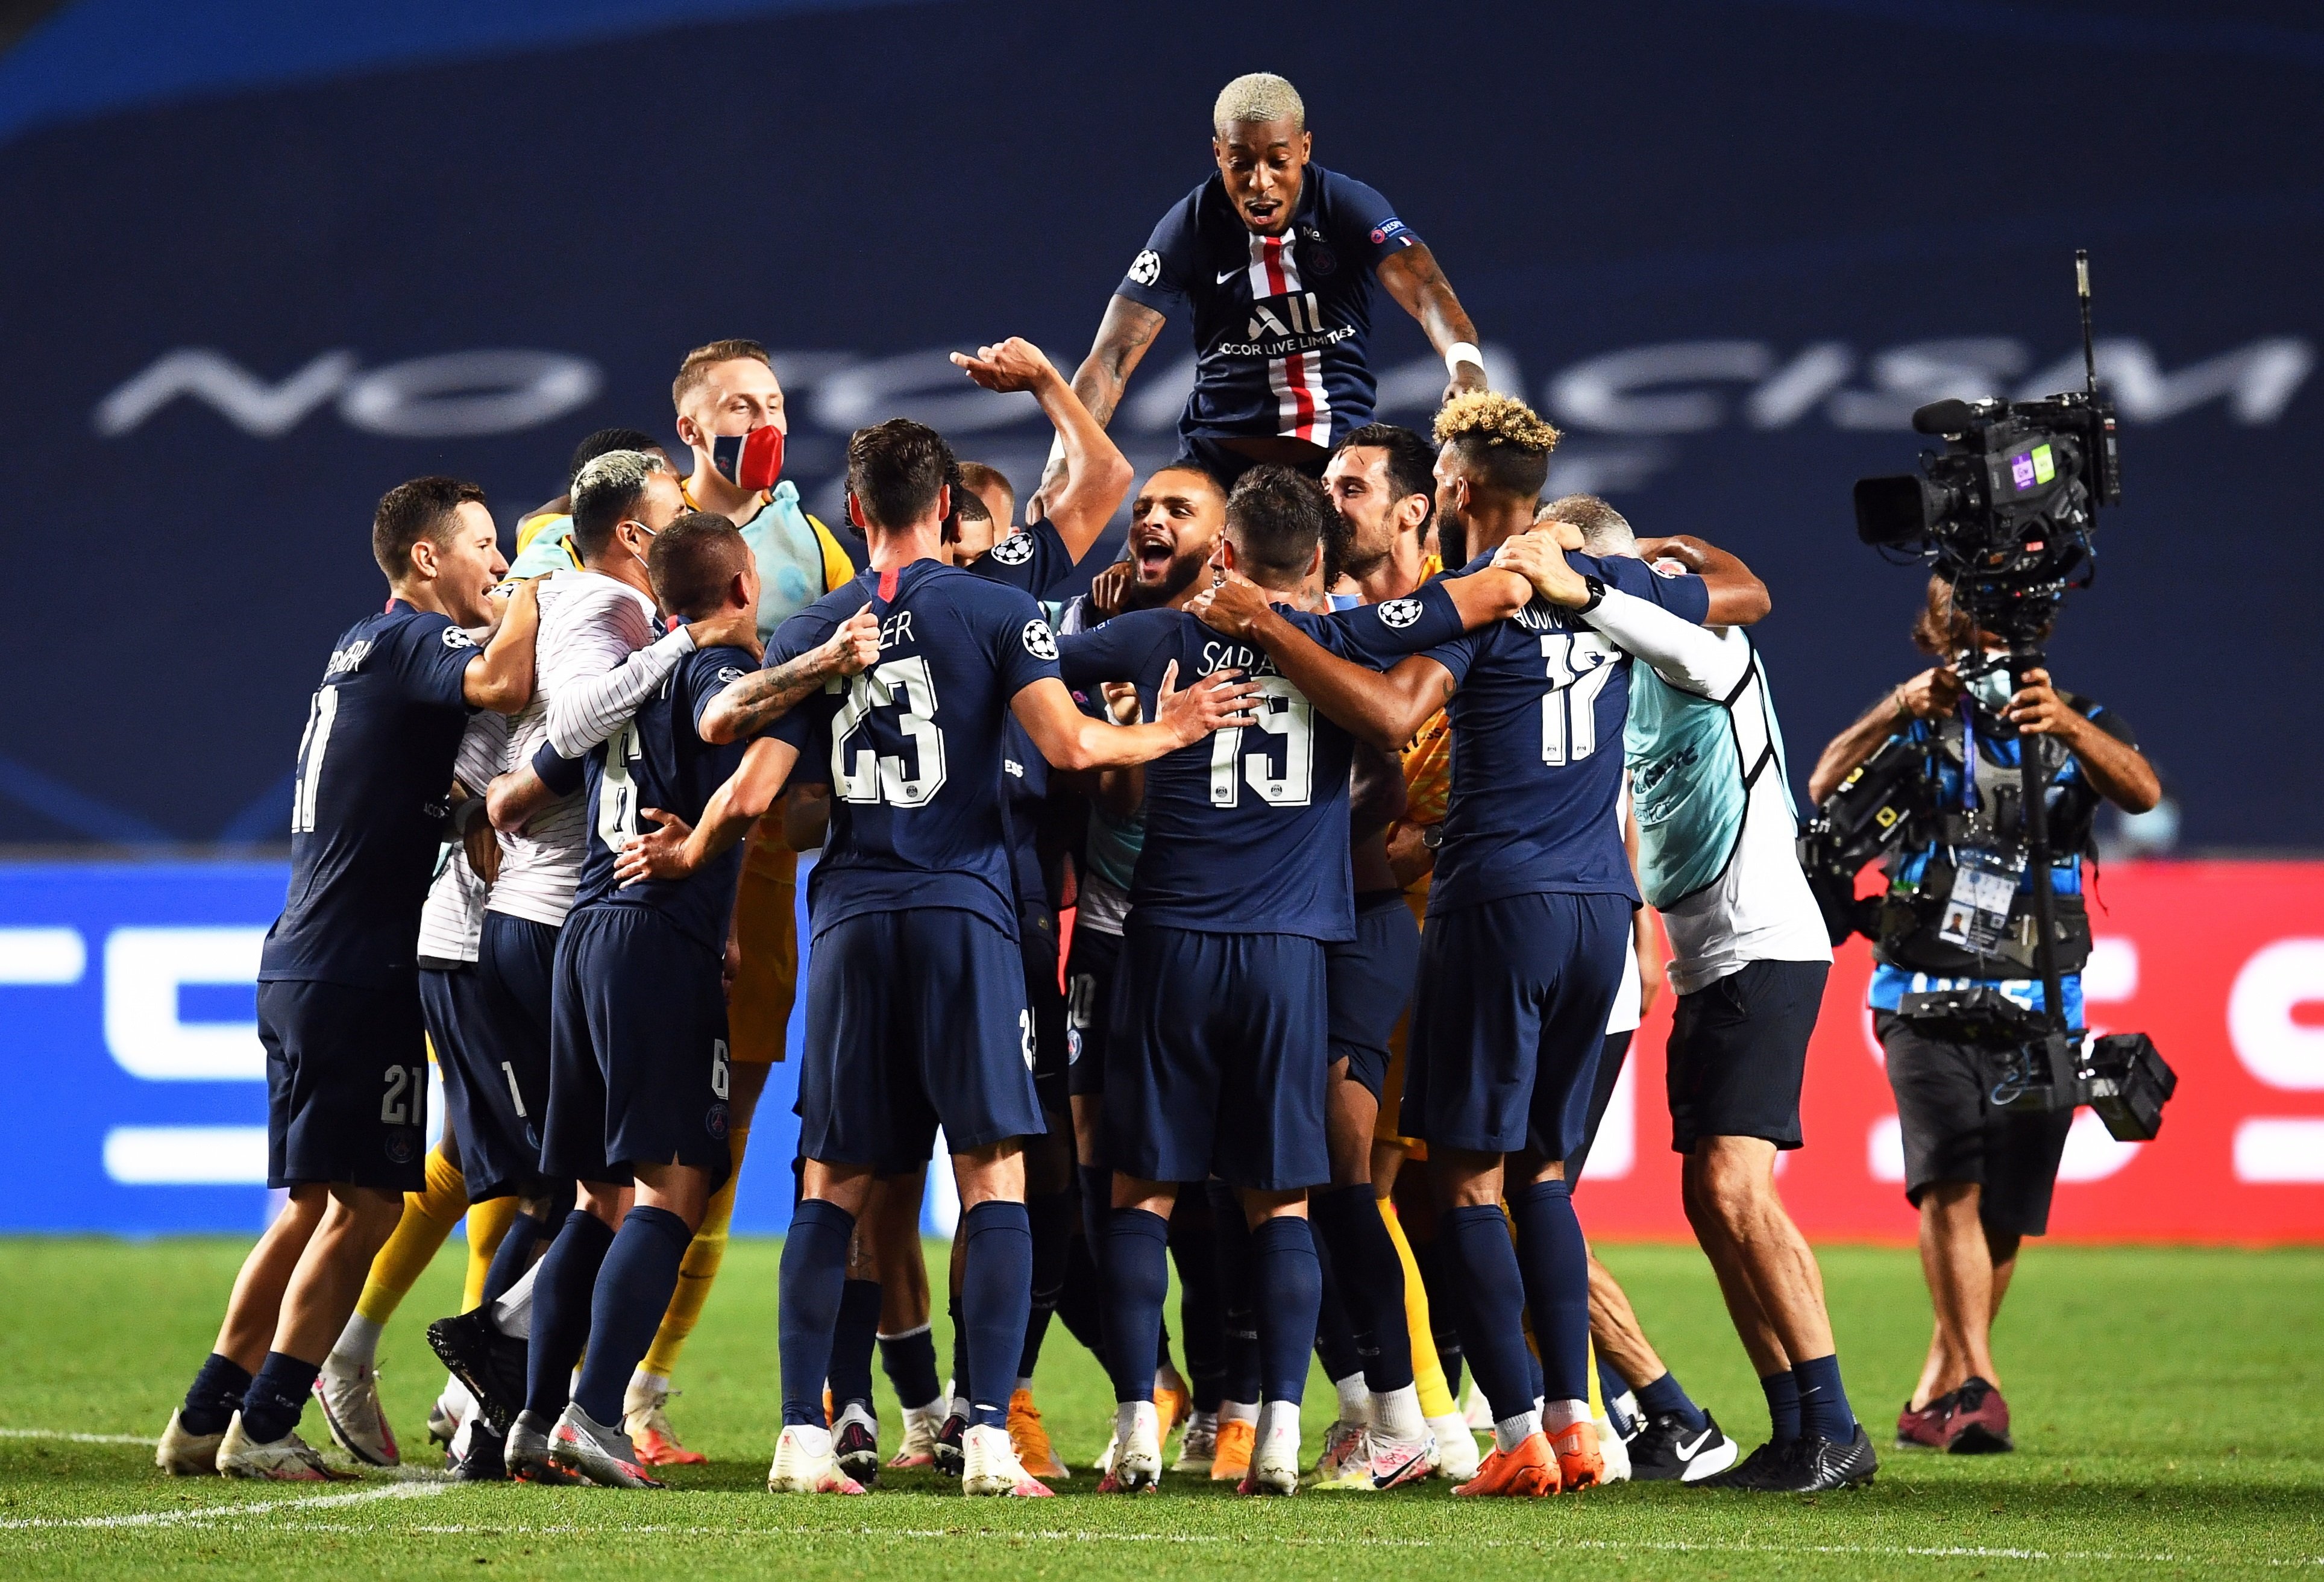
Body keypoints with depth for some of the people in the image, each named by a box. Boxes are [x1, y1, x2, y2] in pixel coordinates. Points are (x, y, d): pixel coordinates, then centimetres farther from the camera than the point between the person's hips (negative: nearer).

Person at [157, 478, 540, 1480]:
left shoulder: (364, 646, 19)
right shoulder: (413, 640, -10)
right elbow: (501, 685, -31)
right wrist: (536, 587, -14)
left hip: (304, 970, 10)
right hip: (355, 975, -10)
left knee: (316, 1206, 14)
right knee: (364, 1204, -6)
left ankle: (204, 1422, 16)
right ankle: (262, 1426, -6)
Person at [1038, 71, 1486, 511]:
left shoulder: (1350, 207, -8)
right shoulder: (1191, 227, -6)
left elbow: (1425, 290, -24)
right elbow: (1113, 358, -10)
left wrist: (1465, 363, -47)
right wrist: (1064, 463, -27)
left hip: (1340, 456, 0)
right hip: (1222, 460, 0)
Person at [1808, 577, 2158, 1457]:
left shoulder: (2078, 726, 9)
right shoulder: (1921, 725, 7)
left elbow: (2141, 792, -13)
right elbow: (1827, 789, -11)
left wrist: (2065, 725, -33)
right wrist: (1895, 712, -28)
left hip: (2037, 1006, 2)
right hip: (1926, 993, -2)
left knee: (2004, 1218, 4)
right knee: (1950, 1177, -21)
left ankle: (1935, 1394, 20)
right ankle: (1978, 1383, -29)